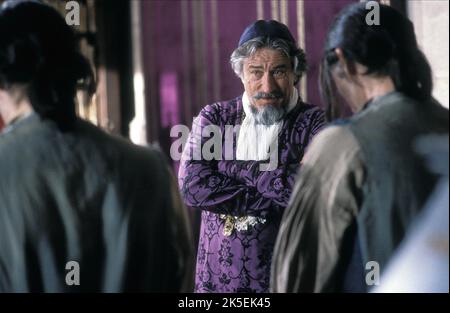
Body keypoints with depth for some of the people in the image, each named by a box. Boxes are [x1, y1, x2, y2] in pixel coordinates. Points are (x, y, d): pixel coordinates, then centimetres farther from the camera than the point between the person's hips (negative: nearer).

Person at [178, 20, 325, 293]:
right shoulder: (213, 118, 3)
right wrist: (275, 202, -15)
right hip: (218, 278, 2)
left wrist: (241, 167, -12)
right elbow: (193, 187, -11)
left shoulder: (315, 124, -4)